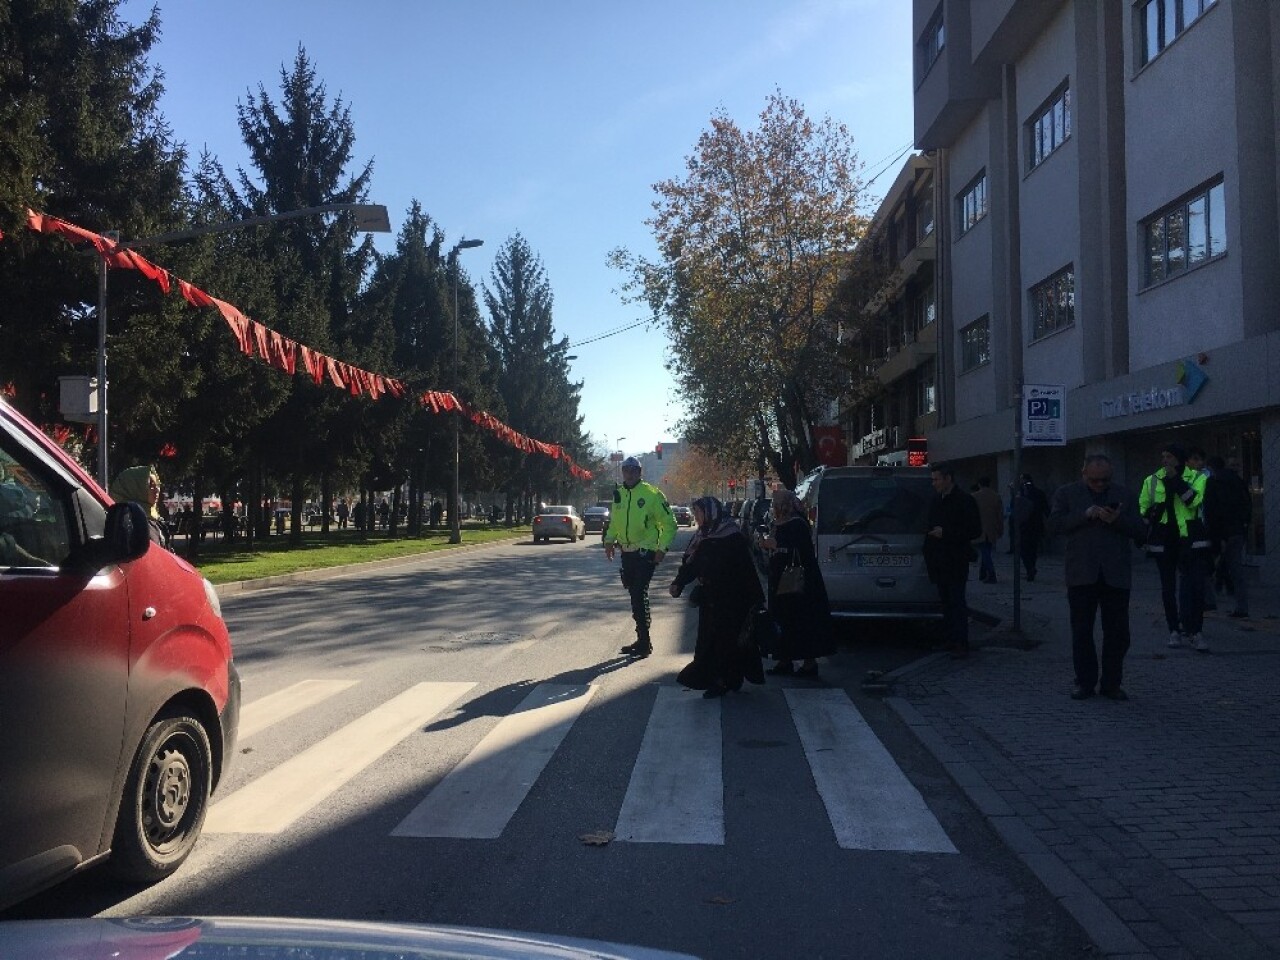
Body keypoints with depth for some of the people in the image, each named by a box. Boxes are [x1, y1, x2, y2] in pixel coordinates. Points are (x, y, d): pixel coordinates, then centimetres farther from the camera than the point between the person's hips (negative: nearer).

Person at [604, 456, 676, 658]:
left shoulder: (652, 494, -10)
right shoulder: (618, 494, 9)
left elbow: (669, 524, -7)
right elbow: (614, 521, 23)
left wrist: (662, 548, -14)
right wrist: (609, 540, 9)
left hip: (646, 553, -7)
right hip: (627, 552, 7)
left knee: (639, 595, -12)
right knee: (634, 594, 13)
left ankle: (644, 641, -4)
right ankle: (643, 639, 24)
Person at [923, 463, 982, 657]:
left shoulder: (964, 501, -8)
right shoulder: (935, 501, 14)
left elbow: (975, 531, -10)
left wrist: (946, 533, -16)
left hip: (955, 562, -7)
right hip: (939, 561, 7)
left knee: (957, 602, -6)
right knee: (945, 602, 10)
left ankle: (961, 644, -4)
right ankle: (948, 639, 16)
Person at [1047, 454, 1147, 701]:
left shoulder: (1124, 496, 11)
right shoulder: (1066, 494, 6)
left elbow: (1140, 530, 5)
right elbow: (1053, 524, -6)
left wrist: (1117, 520, -13)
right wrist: (1084, 515, -17)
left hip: (1116, 575, 1)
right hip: (1081, 574, -1)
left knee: (1117, 632, 4)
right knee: (1081, 631, 5)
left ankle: (1111, 683, 16)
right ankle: (1085, 682, 15)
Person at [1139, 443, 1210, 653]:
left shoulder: (1197, 477, 1)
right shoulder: (1152, 481, 8)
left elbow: (1194, 500, -17)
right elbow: (1142, 508, 14)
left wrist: (1175, 479, -18)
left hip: (1191, 540, -3)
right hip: (1163, 541, 3)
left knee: (1195, 587, -8)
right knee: (1168, 587, 8)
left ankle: (1194, 632, -1)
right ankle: (1174, 630, 18)